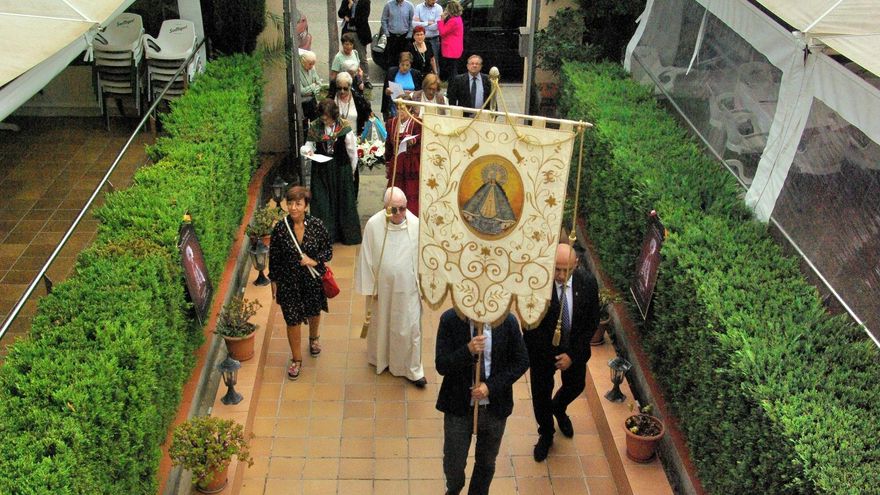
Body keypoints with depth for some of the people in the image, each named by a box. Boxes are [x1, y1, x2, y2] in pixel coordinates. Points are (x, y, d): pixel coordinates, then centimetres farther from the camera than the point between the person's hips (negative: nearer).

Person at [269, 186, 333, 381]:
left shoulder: (317, 225, -14)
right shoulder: (280, 228, -14)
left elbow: (328, 250, -4)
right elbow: (274, 258, -4)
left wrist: (315, 260, -21)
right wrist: (274, 281, 0)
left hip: (313, 279, 1)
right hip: (289, 282, -1)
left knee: (314, 312, 24)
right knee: (292, 320, 5)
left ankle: (313, 338, 57)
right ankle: (297, 359, 26)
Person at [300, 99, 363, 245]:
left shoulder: (344, 128, -11)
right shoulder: (315, 127, -4)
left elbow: (352, 151, -2)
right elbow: (309, 144, 5)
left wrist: (352, 171, 5)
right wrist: (307, 150, -19)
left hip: (341, 169, -2)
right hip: (321, 169, 2)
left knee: (343, 200, 8)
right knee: (321, 202, 2)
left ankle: (347, 234, 23)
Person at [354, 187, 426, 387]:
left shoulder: (415, 224, -15)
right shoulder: (373, 225, -16)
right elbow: (366, 258, -7)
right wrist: (369, 287, -4)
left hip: (408, 287, 0)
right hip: (382, 286, 0)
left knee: (410, 327, 6)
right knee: (381, 323, 20)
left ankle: (412, 369, 23)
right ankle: (380, 359, 44)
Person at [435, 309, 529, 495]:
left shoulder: (507, 321, -14)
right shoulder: (450, 320, -16)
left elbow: (521, 361, -5)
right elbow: (441, 365, -15)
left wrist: (491, 386, -16)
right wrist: (468, 351, -32)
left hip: (495, 405, 1)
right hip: (458, 405, -1)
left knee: (486, 462, 20)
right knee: (453, 463, 13)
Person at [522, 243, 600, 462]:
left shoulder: (587, 282, -20)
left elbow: (592, 322, -9)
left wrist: (573, 354, -14)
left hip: (575, 350, 3)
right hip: (542, 351, -3)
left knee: (575, 386, 25)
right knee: (541, 394, 16)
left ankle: (559, 408, 61)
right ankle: (546, 434, 45)